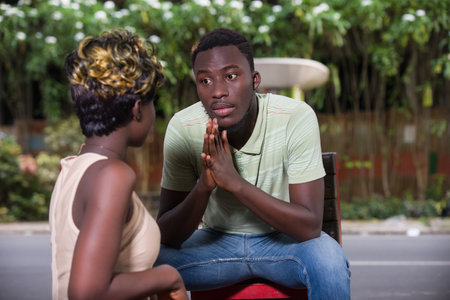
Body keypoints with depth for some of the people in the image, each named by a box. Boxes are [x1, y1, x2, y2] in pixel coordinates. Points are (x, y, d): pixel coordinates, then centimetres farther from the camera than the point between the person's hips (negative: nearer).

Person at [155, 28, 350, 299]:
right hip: (217, 241, 1)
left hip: (285, 239, -1)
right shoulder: (183, 128, -17)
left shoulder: (296, 118, -23)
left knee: (328, 258, -33)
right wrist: (203, 186, -36)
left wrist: (234, 181, -37)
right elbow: (167, 236, -17)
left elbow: (310, 226, -27)